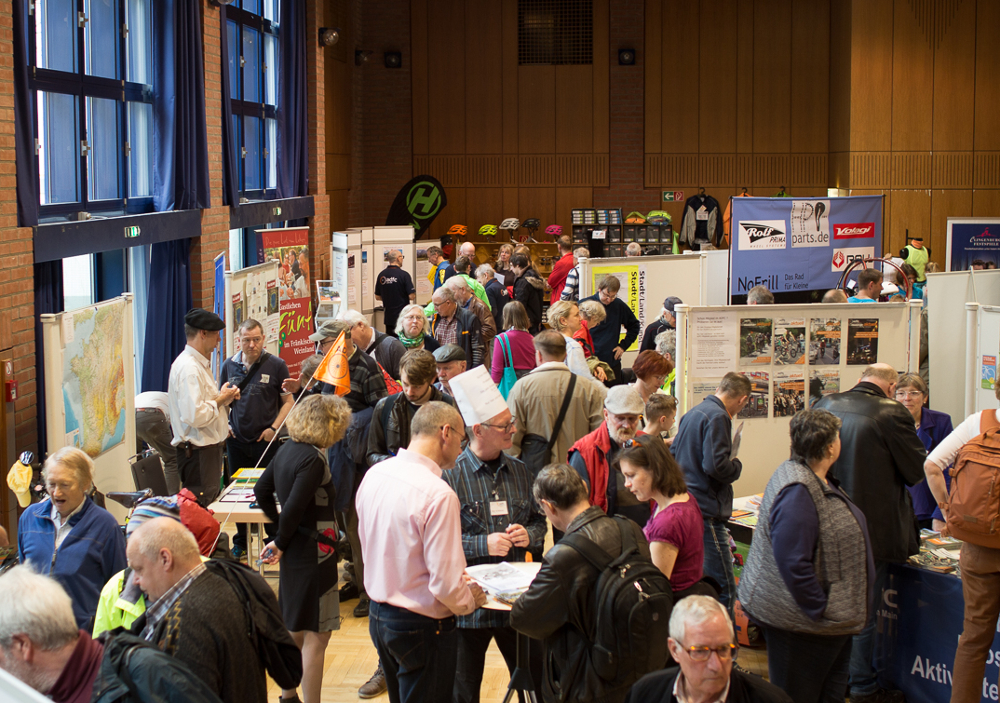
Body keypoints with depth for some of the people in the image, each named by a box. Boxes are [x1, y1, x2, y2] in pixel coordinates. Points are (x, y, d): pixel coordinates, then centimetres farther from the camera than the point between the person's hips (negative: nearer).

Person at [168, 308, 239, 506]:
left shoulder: (200, 364, 16)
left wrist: (224, 398, 8)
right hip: (198, 452, -11)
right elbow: (195, 415, -27)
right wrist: (221, 400, -13)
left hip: (210, 449, 11)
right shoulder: (188, 368, -18)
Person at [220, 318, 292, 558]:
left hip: (266, 440, -3)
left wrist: (274, 428, -10)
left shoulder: (276, 365, -4)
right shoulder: (229, 366, 6)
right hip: (237, 440, 3)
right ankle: (240, 543, 22)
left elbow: (288, 401, 0)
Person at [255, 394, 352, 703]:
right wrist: (281, 542, -9)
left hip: (295, 552, 10)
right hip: (314, 555, -10)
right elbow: (294, 508, -25)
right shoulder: (313, 459, -22)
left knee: (295, 628, 21)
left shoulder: (288, 449, 5)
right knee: (316, 636, -2)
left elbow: (261, 490, 14)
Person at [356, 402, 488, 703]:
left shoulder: (373, 475, -1)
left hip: (378, 616, 8)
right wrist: (470, 600, -3)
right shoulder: (438, 495, -25)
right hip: (422, 627, -8)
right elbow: (446, 584, -25)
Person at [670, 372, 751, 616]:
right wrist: (737, 466, -3)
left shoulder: (692, 413, 16)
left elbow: (673, 454, 22)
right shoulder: (718, 417, -13)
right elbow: (715, 466, -23)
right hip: (707, 511, -10)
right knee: (724, 588, -8)